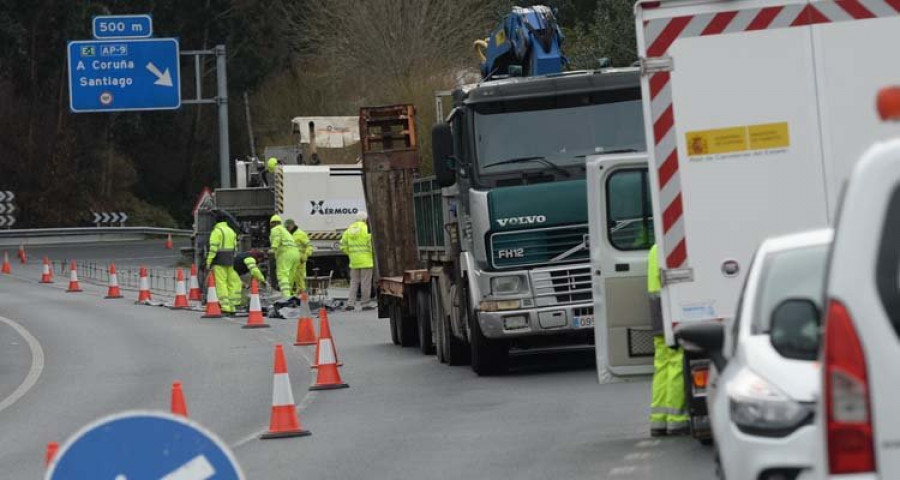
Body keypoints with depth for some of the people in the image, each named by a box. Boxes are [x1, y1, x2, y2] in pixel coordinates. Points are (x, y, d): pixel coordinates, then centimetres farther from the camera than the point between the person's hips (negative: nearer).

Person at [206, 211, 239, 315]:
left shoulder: (217, 231, -10)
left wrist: (208, 263, -14)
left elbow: (213, 248, -16)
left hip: (219, 261, -8)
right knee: (232, 283, 9)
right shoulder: (231, 231, 15)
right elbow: (235, 247, 18)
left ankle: (225, 307, -14)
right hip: (230, 261, 8)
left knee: (221, 284, -7)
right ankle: (231, 307, 9)